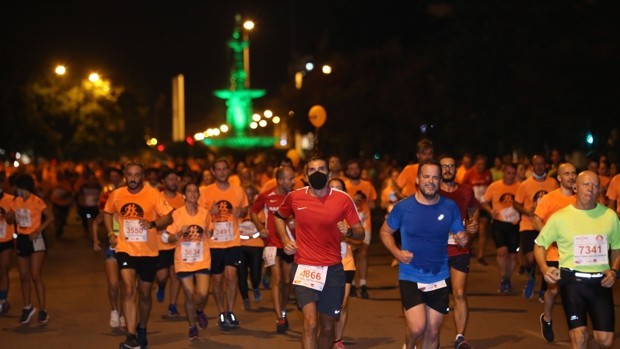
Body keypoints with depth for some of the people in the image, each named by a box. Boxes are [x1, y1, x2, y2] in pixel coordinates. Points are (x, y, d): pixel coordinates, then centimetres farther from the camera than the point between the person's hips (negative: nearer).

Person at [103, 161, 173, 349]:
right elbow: (107, 213, 18)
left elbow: (168, 217, -7)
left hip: (148, 251, 0)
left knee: (144, 293, 13)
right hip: (126, 249, 0)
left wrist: (153, 224, -25)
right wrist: (111, 233, 4)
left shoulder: (153, 194, -8)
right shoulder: (116, 195, -1)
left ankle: (142, 329, 37)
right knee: (128, 290, -17)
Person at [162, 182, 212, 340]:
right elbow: (166, 238, -6)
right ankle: (192, 327, 24)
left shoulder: (205, 213, -1)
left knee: (203, 294, -10)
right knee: (189, 295, 3)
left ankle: (200, 312, 25)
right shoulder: (176, 214, -8)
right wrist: (180, 233, -23)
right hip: (183, 261, -1)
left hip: (202, 260, 1)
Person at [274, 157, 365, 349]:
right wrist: (285, 239, 5)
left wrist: (349, 232, -22)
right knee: (310, 322, -17)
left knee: (327, 327, 12)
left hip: (332, 269, 1)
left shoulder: (343, 199, -4)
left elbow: (360, 232, 0)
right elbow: (279, 216, 20)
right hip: (304, 268, -1)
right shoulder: (295, 197, -1)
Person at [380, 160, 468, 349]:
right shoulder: (403, 207, -7)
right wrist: (397, 252, -11)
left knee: (432, 331, 10)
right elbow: (385, 231, 6)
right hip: (410, 277, -2)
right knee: (417, 327, -16)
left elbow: (460, 236, 7)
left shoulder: (450, 207, -2)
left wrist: (463, 239, -18)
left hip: (439, 279, 2)